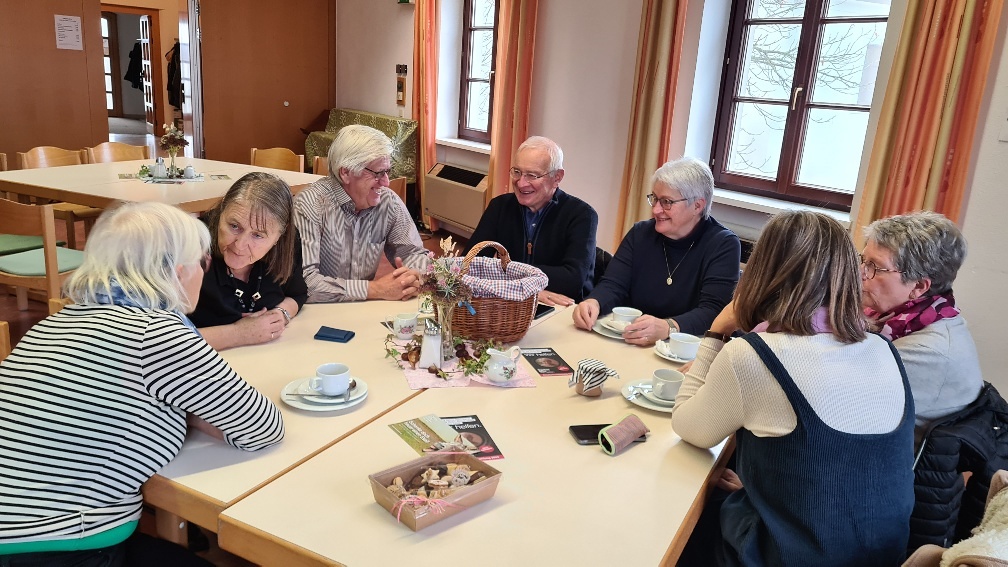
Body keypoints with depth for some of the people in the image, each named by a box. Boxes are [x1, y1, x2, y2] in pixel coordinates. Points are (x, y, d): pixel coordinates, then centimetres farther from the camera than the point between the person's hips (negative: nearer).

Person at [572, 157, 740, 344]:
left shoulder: (724, 245, -5)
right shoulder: (641, 233, 9)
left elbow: (712, 312, -17)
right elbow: (613, 285, -1)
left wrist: (667, 328, -36)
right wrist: (593, 303, -25)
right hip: (629, 345, 4)